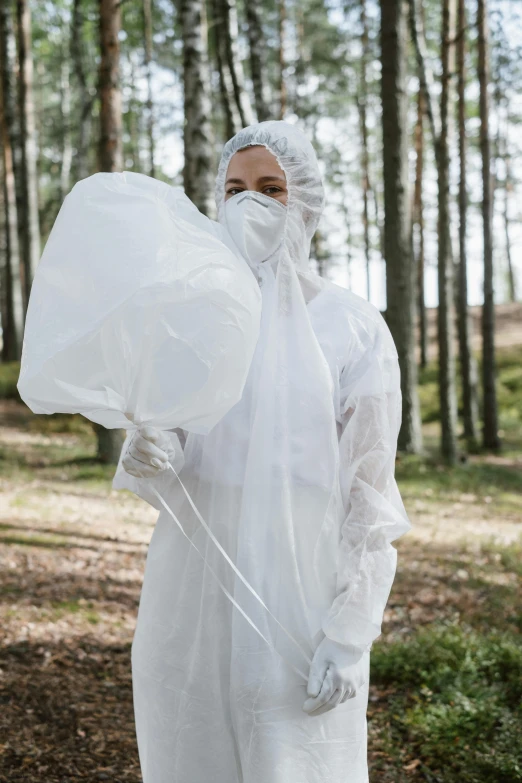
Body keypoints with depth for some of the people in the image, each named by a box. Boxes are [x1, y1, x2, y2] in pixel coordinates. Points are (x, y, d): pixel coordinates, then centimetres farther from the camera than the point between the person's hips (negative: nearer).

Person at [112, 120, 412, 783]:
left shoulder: (353, 327, -3)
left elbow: (370, 497, -5)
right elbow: (161, 466, 6)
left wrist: (350, 634, -10)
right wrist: (147, 459, -18)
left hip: (301, 599, -3)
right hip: (194, 596, 3)